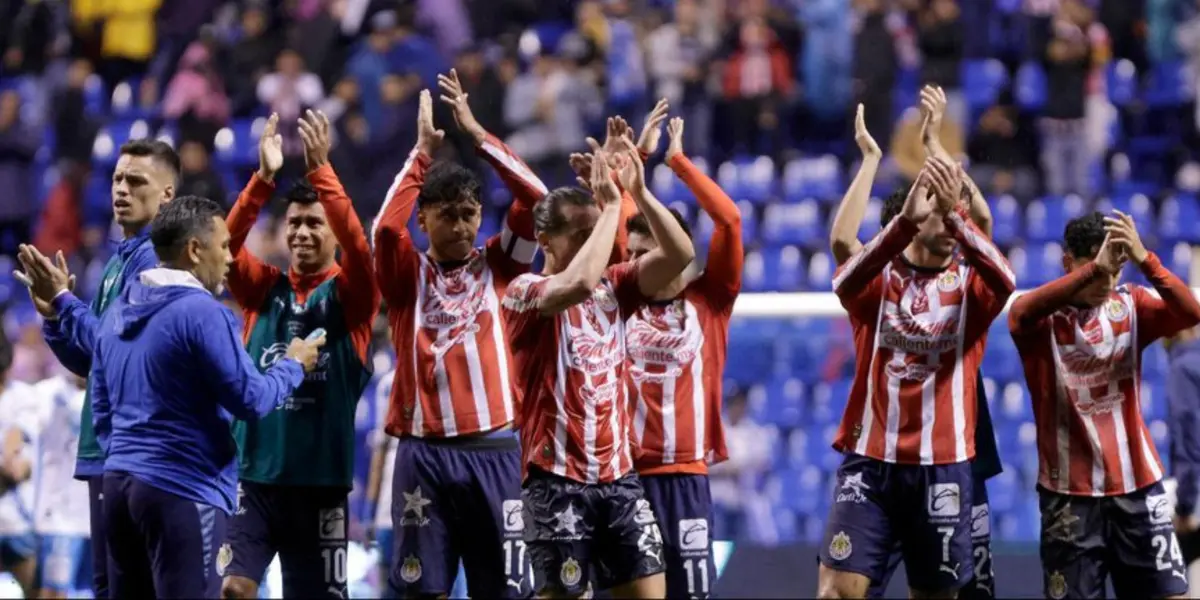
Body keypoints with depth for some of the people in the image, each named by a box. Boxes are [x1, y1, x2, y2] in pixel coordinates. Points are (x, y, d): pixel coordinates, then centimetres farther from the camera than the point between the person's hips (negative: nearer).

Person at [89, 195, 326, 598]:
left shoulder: (118, 311, 13)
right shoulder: (201, 312, -13)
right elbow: (250, 400, -11)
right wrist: (294, 366, 6)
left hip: (119, 483, 8)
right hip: (181, 490, -8)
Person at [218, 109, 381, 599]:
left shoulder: (350, 295, 2)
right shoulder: (265, 289, 8)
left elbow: (359, 246, -18)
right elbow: (229, 243, -9)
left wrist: (320, 169, -26)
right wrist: (264, 177, -22)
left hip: (321, 479, -1)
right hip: (255, 473, 1)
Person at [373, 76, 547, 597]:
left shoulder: (495, 266, 9)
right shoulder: (407, 275, 5)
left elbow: (535, 200, -2)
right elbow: (386, 226, -15)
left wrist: (476, 133, -4)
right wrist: (423, 149, -9)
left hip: (493, 449, 1)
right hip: (424, 452, -1)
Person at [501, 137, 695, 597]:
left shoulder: (611, 287, 10)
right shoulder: (525, 291, -7)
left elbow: (680, 255, 0)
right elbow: (579, 283, -28)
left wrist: (639, 192, -9)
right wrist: (612, 205, -20)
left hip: (618, 474, 5)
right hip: (558, 479, -5)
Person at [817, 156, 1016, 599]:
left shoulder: (968, 282, 3)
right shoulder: (878, 277, 2)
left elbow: (1005, 281, -21)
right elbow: (845, 282, -23)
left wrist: (956, 213, -34)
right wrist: (904, 220, -38)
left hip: (942, 466, 1)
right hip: (869, 460, -1)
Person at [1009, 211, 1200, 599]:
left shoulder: (1130, 305, 3)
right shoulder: (1044, 319, -7)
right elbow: (1021, 312, -31)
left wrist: (1143, 258, -29)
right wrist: (1095, 268, -37)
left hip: (1137, 484, 3)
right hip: (1070, 491, -3)